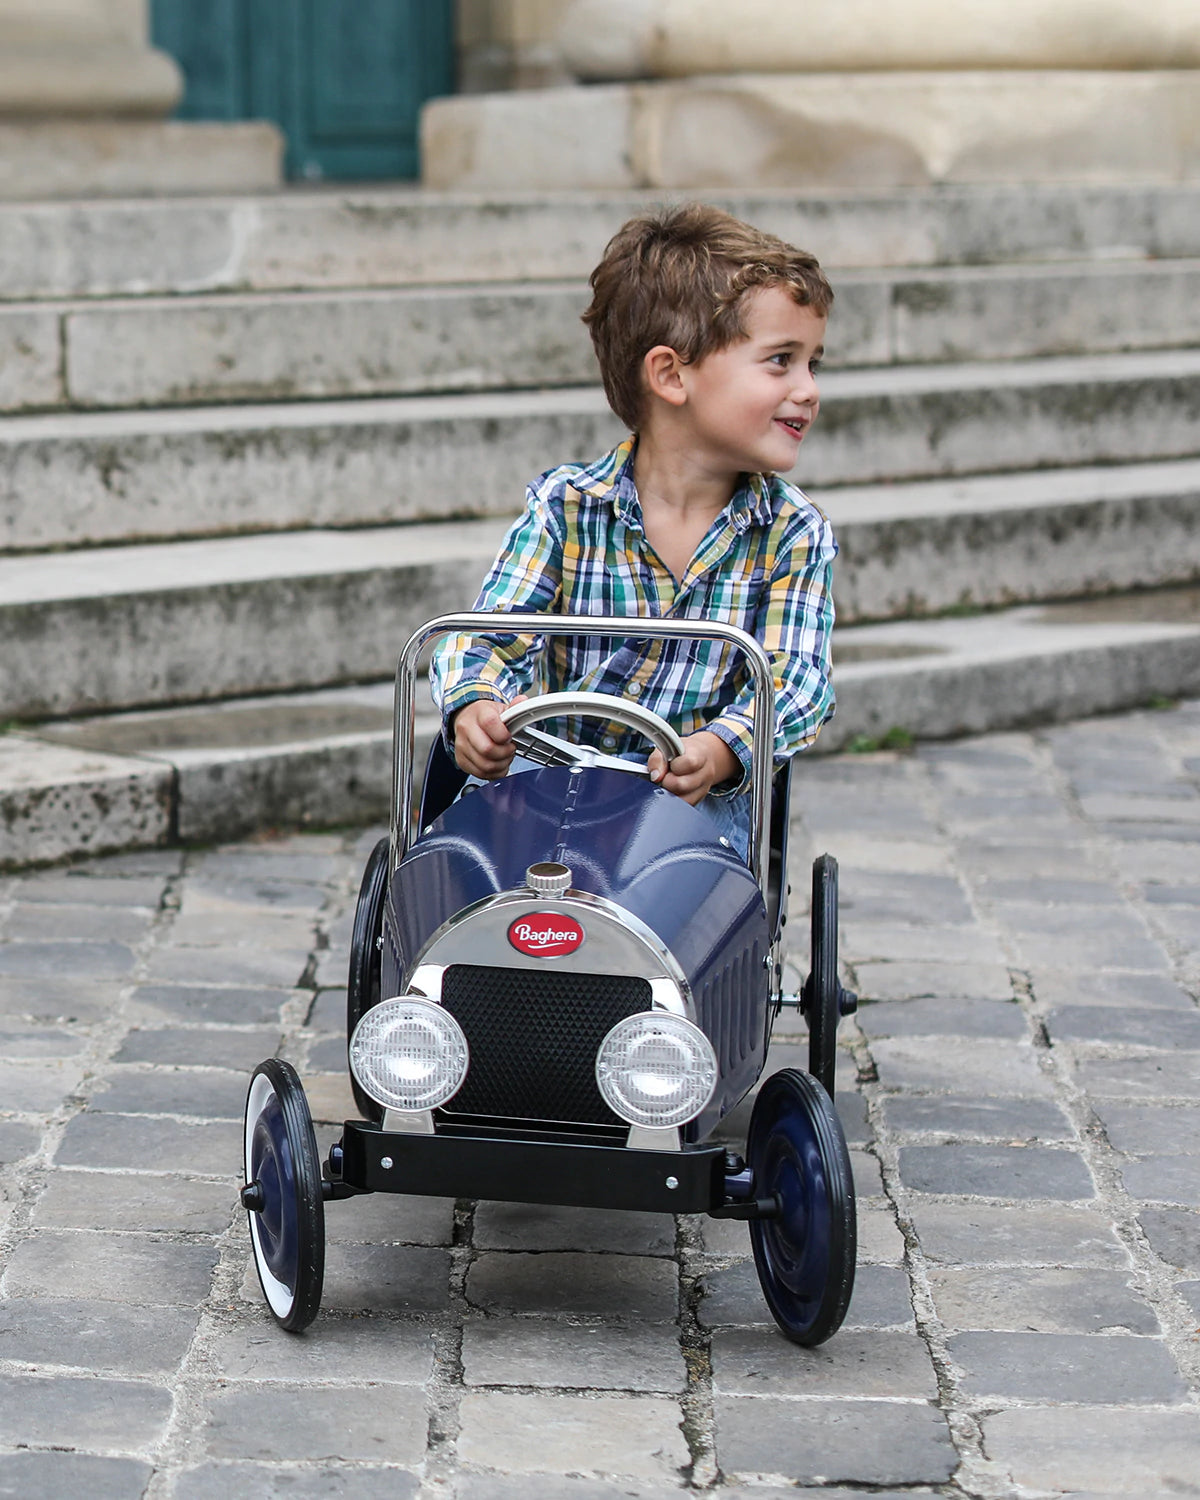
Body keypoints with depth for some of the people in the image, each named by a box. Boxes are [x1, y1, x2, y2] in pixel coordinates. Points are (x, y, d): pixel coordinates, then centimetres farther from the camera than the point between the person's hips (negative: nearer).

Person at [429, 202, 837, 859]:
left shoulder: (794, 534, -1)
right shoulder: (566, 507, -4)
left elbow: (792, 679, -9)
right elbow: (491, 635, -7)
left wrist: (721, 749, -31)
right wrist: (475, 709, -32)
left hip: (701, 798, 1)